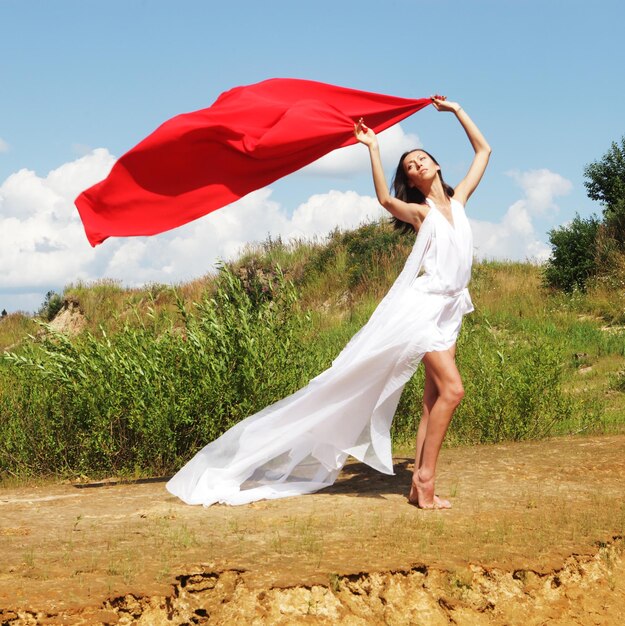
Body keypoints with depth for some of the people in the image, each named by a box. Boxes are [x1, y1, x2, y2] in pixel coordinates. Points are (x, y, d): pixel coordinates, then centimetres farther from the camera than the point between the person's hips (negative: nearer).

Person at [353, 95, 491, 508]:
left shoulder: (458, 201, 13)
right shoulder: (418, 211, -1)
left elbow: (484, 150, 20)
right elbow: (385, 199, -23)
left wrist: (456, 111, 21)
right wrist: (373, 148, -22)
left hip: (452, 308, 6)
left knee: (435, 396, 2)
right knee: (451, 388, -18)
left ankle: (421, 485, 1)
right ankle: (425, 477, -15)